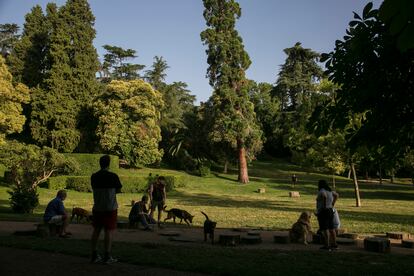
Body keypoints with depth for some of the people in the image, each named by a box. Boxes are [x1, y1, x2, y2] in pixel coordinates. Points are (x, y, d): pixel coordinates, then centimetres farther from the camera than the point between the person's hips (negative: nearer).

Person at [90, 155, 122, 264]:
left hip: (97, 208, 5)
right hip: (110, 208, -5)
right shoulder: (113, 176, -11)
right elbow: (118, 190, -2)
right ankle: (107, 257, 2)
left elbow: (94, 189, 14)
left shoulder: (94, 176, 3)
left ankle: (94, 255, 15)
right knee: (109, 231, 0)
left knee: (96, 230, 11)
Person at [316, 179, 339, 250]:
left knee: (324, 229, -6)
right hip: (330, 211, 9)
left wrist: (324, 206, -23)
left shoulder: (321, 191, -14)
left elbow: (324, 196, -34)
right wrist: (332, 204, 22)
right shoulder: (329, 190, 12)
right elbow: (336, 195, 26)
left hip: (323, 212, -9)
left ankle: (327, 245, -6)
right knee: (331, 228, 12)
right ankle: (334, 244, 17)